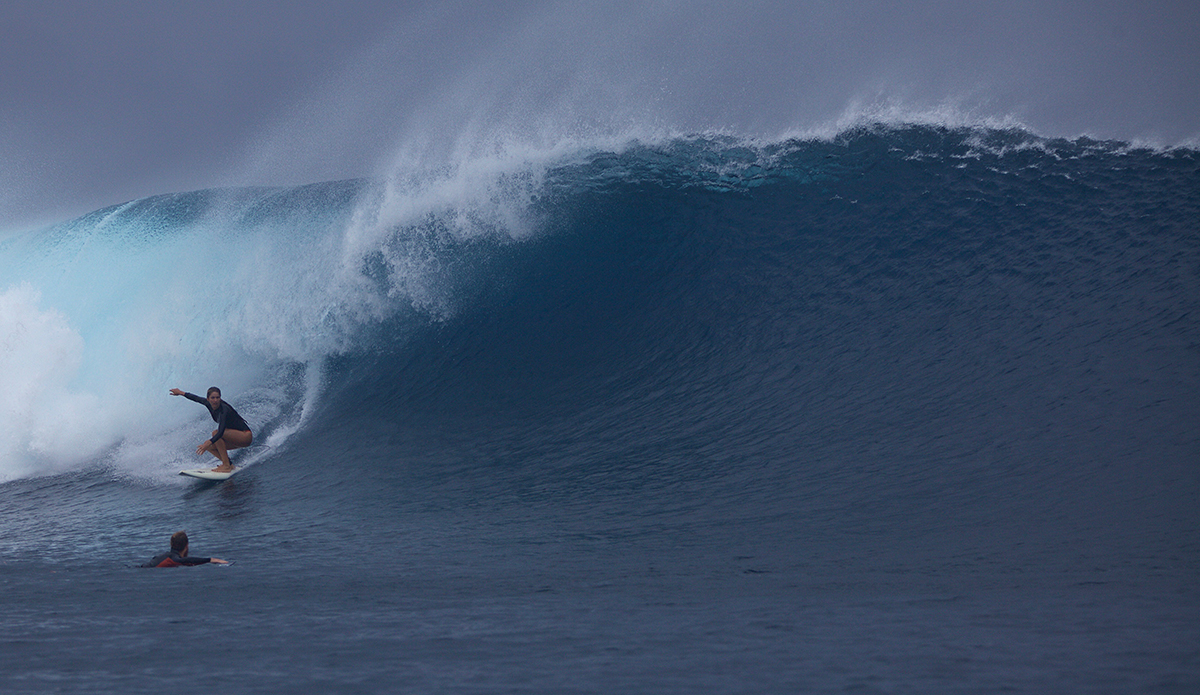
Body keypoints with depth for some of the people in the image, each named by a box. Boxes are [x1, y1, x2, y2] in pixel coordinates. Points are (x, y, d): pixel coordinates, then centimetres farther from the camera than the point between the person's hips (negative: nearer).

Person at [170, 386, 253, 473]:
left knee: (215, 433, -27)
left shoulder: (224, 410, -27)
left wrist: (209, 443, -53)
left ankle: (226, 466, -26)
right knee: (208, 446, -1)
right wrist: (181, 393, 30)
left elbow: (221, 431, -40)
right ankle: (229, 464, 4)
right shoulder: (209, 404, -3)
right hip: (236, 439, 9)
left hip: (246, 436, -9)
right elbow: (197, 398, 18)